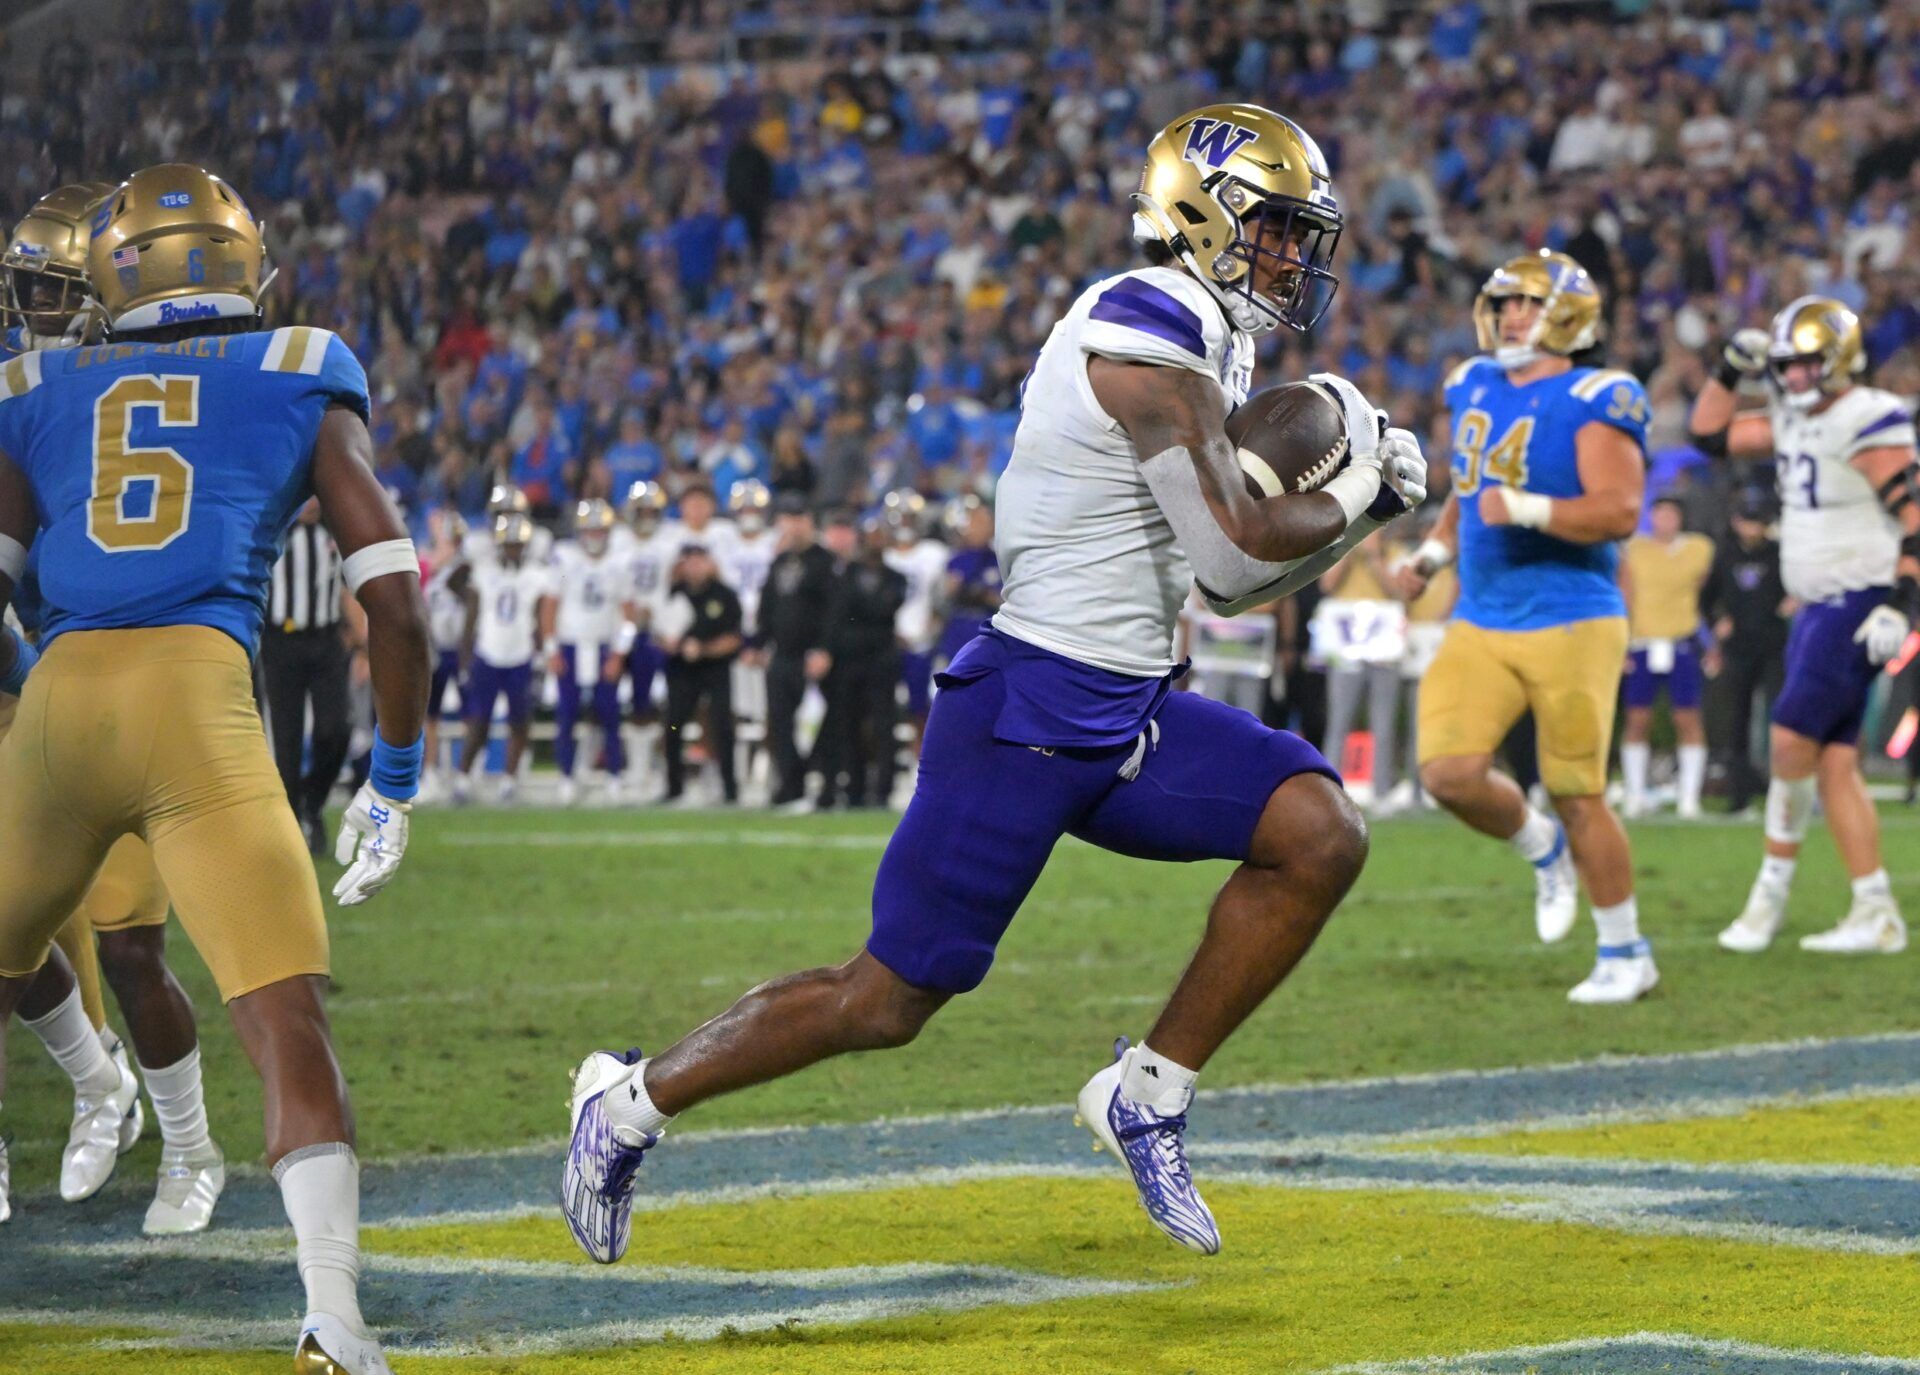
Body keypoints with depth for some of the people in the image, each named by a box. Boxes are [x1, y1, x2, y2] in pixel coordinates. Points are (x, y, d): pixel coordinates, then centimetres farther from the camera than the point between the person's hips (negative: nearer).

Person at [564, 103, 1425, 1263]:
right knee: (890, 1000, -1)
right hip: (1032, 711, -9)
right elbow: (1234, 557, -21)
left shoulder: (1201, 350, 14)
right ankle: (637, 1099, 17)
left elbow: (1235, 587, 20)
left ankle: (1153, 1094, 2)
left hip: (1130, 714, 9)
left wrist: (1362, 499, 7)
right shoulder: (1147, 341, -17)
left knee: (1320, 836, -10)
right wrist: (1357, 494, -5)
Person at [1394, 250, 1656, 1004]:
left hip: (1570, 623, -6)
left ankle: (1626, 953, 15)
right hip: (1481, 623, 6)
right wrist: (1435, 551, 13)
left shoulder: (1592, 402, -11)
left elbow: (1620, 511, -20)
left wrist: (1530, 510, -32)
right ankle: (1543, 849, 21)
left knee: (1578, 796, -3)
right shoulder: (1475, 389, 12)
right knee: (1449, 773, -10)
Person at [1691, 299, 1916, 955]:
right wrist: (1731, 370, 7)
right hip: (1817, 606, 9)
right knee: (1834, 760, 5)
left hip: (1858, 605, -9)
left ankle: (1772, 893, -1)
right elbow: (1709, 434, 20)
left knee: (1794, 739, -11)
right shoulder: (1795, 421, 11)